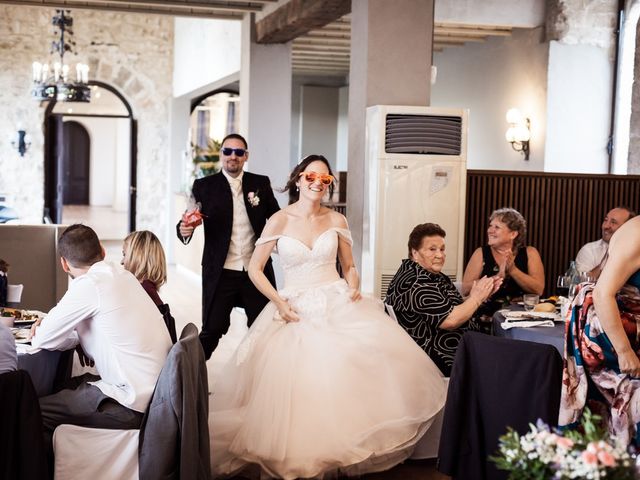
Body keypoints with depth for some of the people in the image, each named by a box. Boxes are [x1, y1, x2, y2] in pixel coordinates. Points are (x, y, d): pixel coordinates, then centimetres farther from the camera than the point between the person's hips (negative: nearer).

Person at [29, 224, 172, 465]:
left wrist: (43, 329, 13)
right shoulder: (121, 274, 9)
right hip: (156, 388, 9)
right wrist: (51, 325, 8)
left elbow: (43, 340, -8)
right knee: (70, 386, 26)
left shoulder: (89, 285, -15)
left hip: (134, 405, -9)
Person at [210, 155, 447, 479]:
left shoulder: (336, 221, 7)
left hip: (338, 306, 1)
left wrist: (353, 287, -7)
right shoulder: (279, 221, 0)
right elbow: (255, 269, 3)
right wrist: (278, 302, -9)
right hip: (298, 311, -1)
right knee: (296, 385, -12)